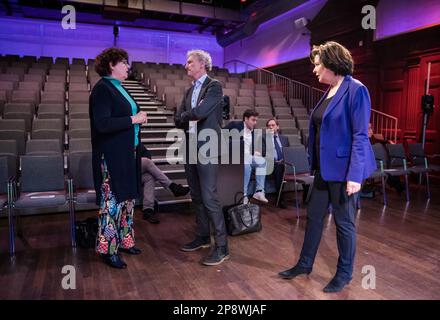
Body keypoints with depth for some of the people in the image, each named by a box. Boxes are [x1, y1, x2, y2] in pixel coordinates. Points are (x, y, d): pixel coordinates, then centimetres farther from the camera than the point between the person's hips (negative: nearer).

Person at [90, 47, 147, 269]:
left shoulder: (117, 87, 15)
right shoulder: (102, 89, -13)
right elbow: (102, 124, -23)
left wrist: (138, 118, 4)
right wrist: (133, 119, -18)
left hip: (127, 153, 10)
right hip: (112, 156, -9)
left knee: (127, 198, 16)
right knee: (112, 201, 0)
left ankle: (124, 241, 30)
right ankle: (108, 249, 14)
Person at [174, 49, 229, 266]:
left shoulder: (214, 86, -5)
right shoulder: (189, 91, 18)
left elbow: (200, 112, -20)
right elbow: (177, 120, 10)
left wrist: (186, 116, -2)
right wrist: (192, 117, -7)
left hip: (207, 150, -8)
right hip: (190, 150, 8)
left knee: (209, 198, -8)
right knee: (196, 197, 14)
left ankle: (221, 246, 2)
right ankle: (203, 237, 29)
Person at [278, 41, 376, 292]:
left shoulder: (355, 90, -14)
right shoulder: (328, 91, 10)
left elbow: (360, 136, -18)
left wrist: (355, 175, -21)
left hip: (344, 169, -8)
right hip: (325, 167, 8)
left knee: (344, 221, 7)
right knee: (314, 216, 15)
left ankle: (345, 273, 27)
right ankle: (305, 264, 32)